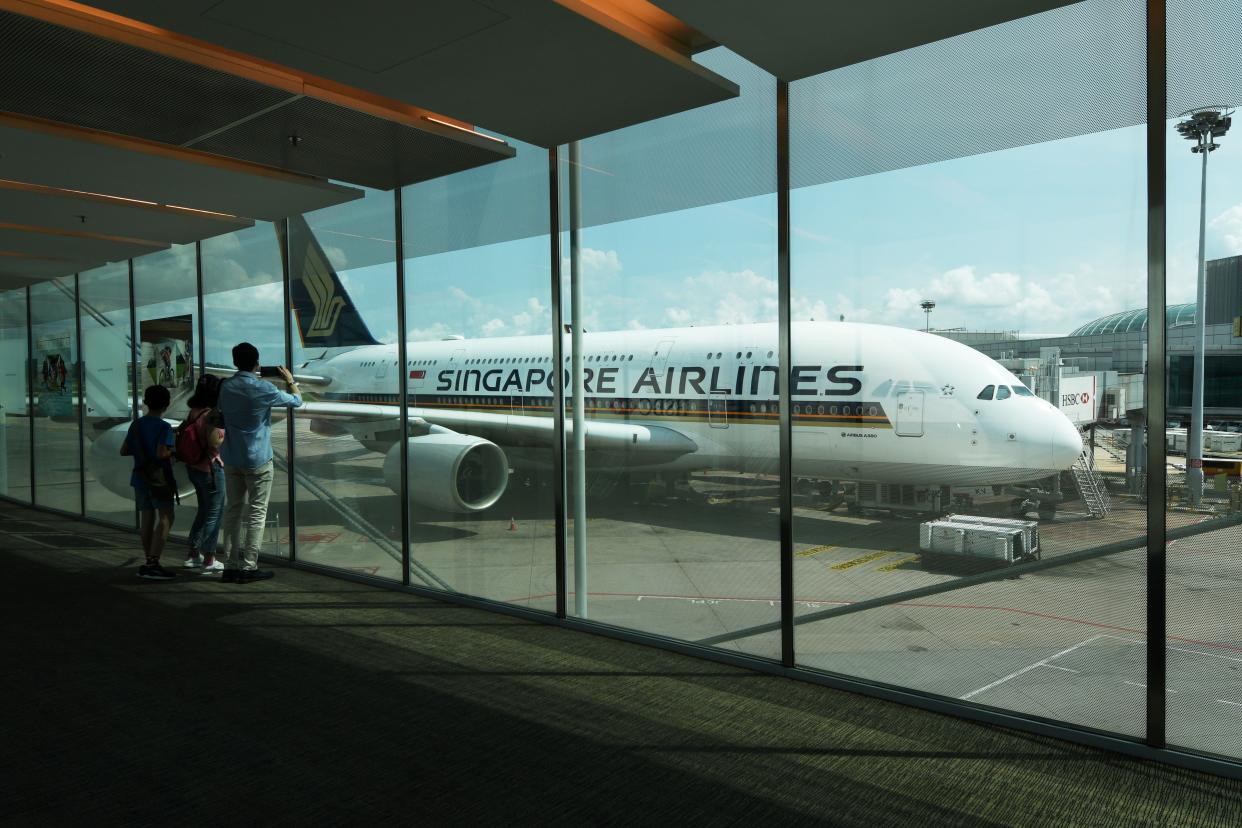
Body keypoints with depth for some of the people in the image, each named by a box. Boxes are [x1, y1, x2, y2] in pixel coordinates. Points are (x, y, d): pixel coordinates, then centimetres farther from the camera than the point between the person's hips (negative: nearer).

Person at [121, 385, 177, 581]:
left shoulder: (136, 425, 7)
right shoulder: (163, 427, -14)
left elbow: (123, 450, 11)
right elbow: (161, 453, -25)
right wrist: (173, 451, -6)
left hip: (140, 478, 7)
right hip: (159, 479, -7)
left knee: (147, 518, 12)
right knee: (165, 519, -5)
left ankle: (149, 563, 19)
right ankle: (153, 563, -13)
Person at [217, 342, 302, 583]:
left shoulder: (226, 387, 2)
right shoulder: (263, 389, -13)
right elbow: (297, 400, -1)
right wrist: (290, 380, 19)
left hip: (231, 459, 5)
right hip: (257, 460, -5)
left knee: (232, 510, 11)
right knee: (256, 513, 1)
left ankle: (231, 565, 12)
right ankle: (248, 567, 1)